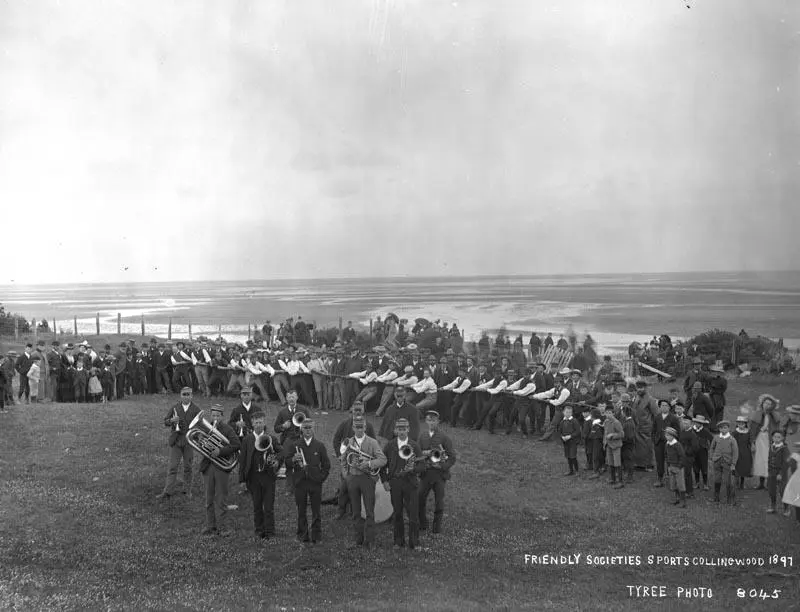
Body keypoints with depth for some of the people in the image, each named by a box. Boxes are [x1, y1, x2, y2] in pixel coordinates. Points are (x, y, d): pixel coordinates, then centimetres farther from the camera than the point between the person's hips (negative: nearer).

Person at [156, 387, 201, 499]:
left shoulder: (196, 409, 2)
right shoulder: (175, 408, 6)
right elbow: (165, 422, 6)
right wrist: (172, 421, -15)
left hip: (189, 441, -1)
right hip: (176, 440, 1)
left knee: (188, 467, 7)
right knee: (172, 467, -1)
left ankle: (187, 490, 19)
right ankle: (168, 491, 1)